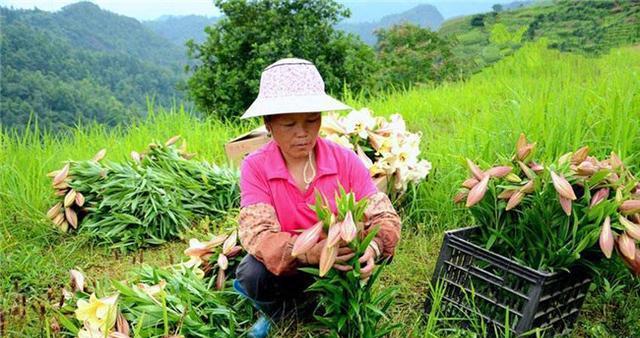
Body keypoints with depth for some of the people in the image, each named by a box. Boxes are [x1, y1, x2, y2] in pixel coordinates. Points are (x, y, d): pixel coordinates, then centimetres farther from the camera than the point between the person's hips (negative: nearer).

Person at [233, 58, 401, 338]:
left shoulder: (345, 160, -15)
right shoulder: (255, 167, -18)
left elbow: (385, 217, -16)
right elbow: (257, 233, -27)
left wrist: (373, 247, -41)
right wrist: (308, 252, -47)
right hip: (284, 265, -1)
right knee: (252, 275, -31)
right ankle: (279, 311, 6)